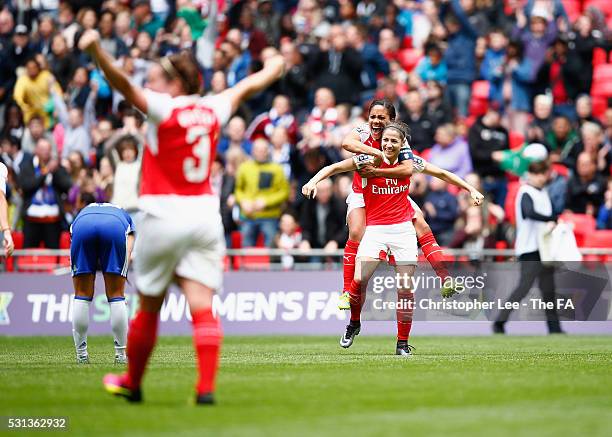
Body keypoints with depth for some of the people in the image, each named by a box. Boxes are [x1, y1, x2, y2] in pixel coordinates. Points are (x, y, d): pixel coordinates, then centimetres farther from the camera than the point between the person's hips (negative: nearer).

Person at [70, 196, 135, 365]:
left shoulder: (83, 212, 44)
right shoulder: (123, 215, 40)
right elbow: (128, 254, 20)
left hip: (83, 227, 1)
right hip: (114, 228, -1)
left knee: (82, 295, 13)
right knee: (116, 295, 10)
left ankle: (81, 354, 15)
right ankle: (121, 354, 12)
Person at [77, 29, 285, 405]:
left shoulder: (164, 108, -7)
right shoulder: (214, 110, 9)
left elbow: (124, 85, -25)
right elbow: (248, 87, 28)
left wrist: (96, 50, -38)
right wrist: (274, 65, 47)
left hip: (165, 214, -4)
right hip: (205, 213, 4)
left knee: (149, 307, 9)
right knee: (202, 306, -4)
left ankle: (132, 383, 24)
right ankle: (206, 387, -15)